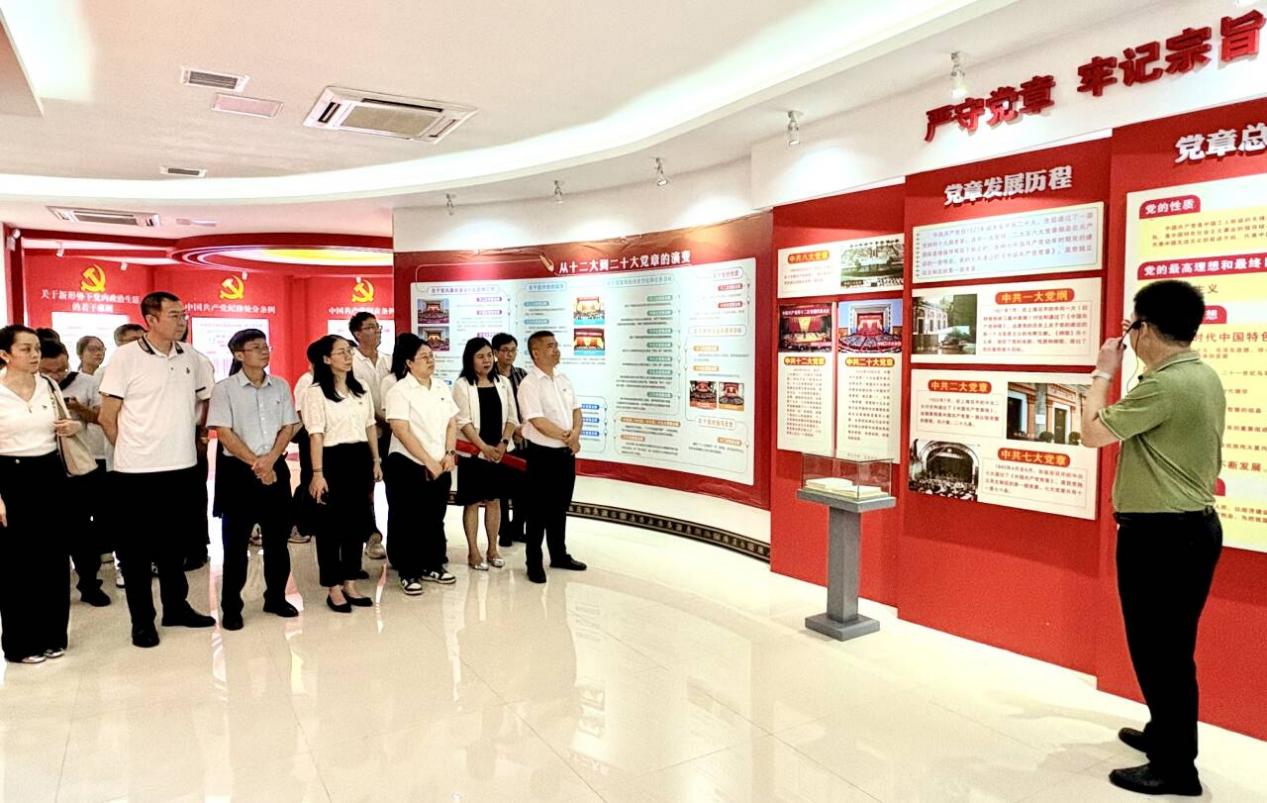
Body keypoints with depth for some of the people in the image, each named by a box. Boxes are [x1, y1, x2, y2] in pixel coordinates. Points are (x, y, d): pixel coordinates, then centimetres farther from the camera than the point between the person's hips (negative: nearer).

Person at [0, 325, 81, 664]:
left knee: (55, 559, 9)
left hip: (51, 474, 5)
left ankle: (52, 635, 22)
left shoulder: (49, 386, 6)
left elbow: (66, 424, 20)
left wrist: (73, 427, -4)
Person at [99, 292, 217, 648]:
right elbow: (107, 417, -6)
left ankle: (177, 608, 28)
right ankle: (142, 620, 18)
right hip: (137, 471, -5)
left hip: (182, 468, 5)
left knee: (175, 542, 16)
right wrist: (133, 452, 2)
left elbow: (202, 402, 18)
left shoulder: (189, 357, 5)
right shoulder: (126, 357, -10)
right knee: (137, 548, 7)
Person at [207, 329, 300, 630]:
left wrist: (270, 460, -10)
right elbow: (224, 433, -9)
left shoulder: (280, 386, 7)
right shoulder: (225, 388, -4)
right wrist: (255, 464, -13)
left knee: (277, 537, 9)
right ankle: (230, 607, 13)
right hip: (237, 470, -3)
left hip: (276, 468, 4)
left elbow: (288, 427, 5)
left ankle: (276, 597, 23)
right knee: (235, 540, 3)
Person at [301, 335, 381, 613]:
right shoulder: (315, 392, -6)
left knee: (358, 521, 10)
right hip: (333, 459, -6)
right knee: (331, 524, 3)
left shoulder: (360, 389, 12)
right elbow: (316, 435, -12)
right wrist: (317, 473, -16)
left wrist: (376, 461, 12)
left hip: (360, 458, 6)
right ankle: (334, 589, 14)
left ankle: (350, 584, 22)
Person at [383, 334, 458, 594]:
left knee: (435, 519, 15)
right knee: (408, 521, 4)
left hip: (440, 467, 6)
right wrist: (428, 461, -18)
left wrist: (449, 453, -5)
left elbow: (452, 423, 10)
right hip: (408, 466, -6)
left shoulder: (441, 387, 8)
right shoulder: (399, 391, -11)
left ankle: (432, 566, 28)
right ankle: (409, 573, 15)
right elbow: (402, 432, -18)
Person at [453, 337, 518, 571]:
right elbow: (463, 421, -12)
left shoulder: (502, 383, 8)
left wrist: (503, 443, -9)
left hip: (499, 452, 4)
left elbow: (511, 417, 6)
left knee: (494, 500, 10)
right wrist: (484, 447, -19)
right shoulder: (462, 385, -5)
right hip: (472, 452, -4)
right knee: (472, 502, 3)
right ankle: (473, 552, 12)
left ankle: (493, 549, 20)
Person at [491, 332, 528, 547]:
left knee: (522, 486, 9)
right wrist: (511, 429, -13)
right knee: (502, 487, 5)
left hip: (523, 439, 4)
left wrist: (524, 426, -7)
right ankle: (504, 531, 18)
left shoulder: (522, 375, 7)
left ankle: (517, 528, 25)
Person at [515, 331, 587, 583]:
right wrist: (568, 438, -13)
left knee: (560, 507, 17)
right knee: (538, 510, 2)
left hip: (566, 453, 7)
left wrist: (575, 434, -9)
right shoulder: (529, 384, -14)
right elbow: (539, 422, -20)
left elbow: (575, 410, 11)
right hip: (542, 454, -7)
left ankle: (559, 555, 31)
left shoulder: (564, 380, 9)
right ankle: (534, 563, 13)